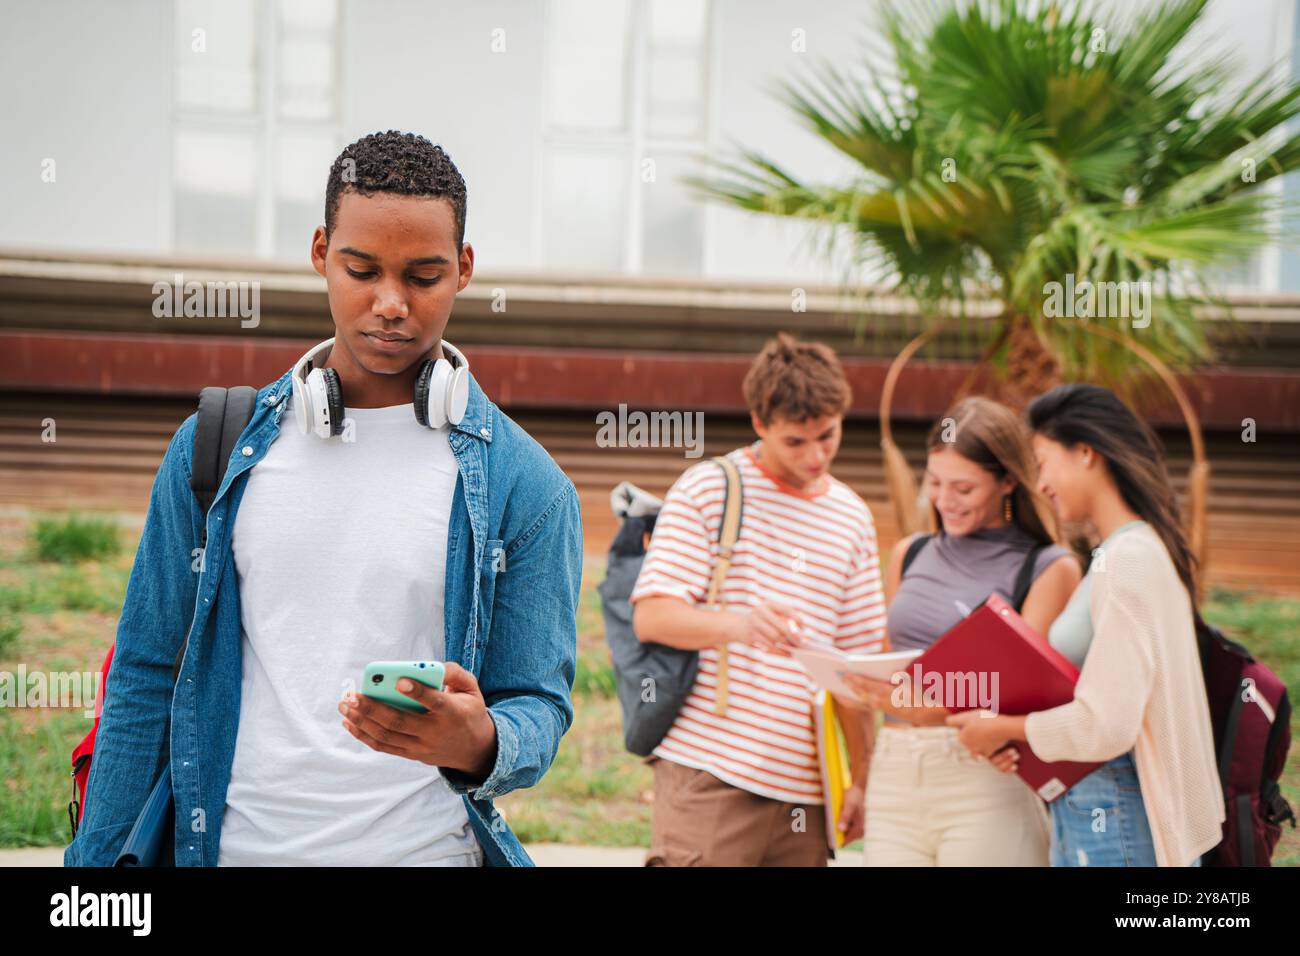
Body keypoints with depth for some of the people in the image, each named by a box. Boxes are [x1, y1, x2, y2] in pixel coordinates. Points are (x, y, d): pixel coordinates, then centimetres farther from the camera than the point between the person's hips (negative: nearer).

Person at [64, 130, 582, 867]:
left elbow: (540, 705, -3)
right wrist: (96, 856, 0)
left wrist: (478, 743, -25)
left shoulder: (527, 486, -4)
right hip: (235, 843, 2)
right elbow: (145, 678, 5)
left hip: (424, 845, -2)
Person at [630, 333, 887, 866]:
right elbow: (651, 617, -9)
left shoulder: (853, 518, 15)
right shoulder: (707, 489, 0)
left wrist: (861, 779, 13)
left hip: (804, 786, 5)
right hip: (709, 770, -4)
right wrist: (739, 625, -28)